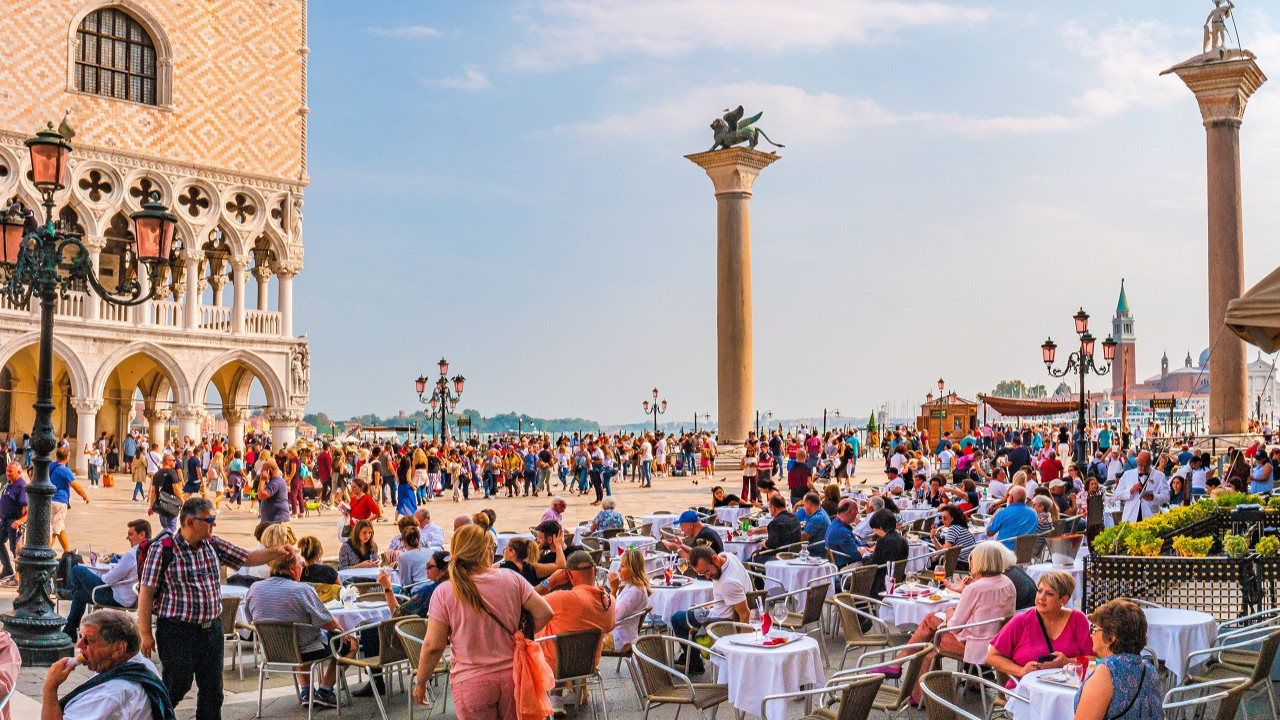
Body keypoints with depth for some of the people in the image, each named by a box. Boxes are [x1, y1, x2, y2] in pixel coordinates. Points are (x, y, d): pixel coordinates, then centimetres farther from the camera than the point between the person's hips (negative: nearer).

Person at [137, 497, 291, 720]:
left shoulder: (213, 544, 7)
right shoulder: (164, 550, -11)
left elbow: (248, 558, 14)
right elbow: (146, 593, -11)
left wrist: (276, 552, -3)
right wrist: (146, 634, -13)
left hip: (212, 629, 6)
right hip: (177, 631, -6)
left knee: (213, 690, 11)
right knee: (176, 686, 1)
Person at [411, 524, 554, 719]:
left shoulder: (444, 593, -10)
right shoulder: (512, 579, -5)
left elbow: (433, 646, -8)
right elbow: (544, 612, -4)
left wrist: (420, 683, 5)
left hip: (471, 682, -2)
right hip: (512, 674, 2)